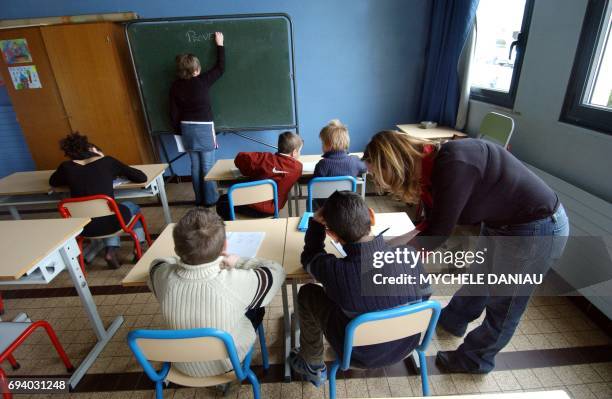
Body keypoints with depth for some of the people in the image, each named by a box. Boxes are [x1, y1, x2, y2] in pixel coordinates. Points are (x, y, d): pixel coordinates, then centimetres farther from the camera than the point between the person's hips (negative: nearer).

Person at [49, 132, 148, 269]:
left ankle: (111, 251, 22)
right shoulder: (107, 161, 1)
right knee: (132, 207, 31)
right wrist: (118, 173, 20)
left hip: (84, 227, 4)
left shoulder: (66, 167, 8)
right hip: (110, 221, -3)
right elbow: (141, 177, 4)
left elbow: (53, 182, 29)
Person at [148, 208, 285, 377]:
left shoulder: (164, 276, -29)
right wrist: (237, 262, -9)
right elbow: (276, 271, -17)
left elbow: (158, 262, -2)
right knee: (256, 308, 22)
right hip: (228, 361, -2)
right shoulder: (236, 283, -38)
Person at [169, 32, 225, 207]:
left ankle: (199, 199, 22)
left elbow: (174, 113, 5)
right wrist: (220, 44, 13)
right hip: (204, 127, -5)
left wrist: (179, 131, 18)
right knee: (208, 165, 3)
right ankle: (210, 199, 10)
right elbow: (220, 68, 2)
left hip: (187, 128, 5)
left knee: (195, 165, 12)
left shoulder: (175, 86, 1)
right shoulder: (202, 81, -11)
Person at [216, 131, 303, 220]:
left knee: (222, 202, 27)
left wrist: (250, 171, 13)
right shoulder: (297, 167, -9)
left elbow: (241, 158, -4)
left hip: (254, 207, -3)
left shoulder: (265, 158, -12)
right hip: (272, 209, 3)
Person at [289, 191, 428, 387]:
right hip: (408, 345, 4)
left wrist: (316, 221, -12)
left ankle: (312, 367, 29)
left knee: (307, 294, 9)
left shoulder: (335, 271, -34)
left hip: (364, 356, -3)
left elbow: (309, 257, -9)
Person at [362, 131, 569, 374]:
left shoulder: (452, 164, -32)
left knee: (504, 304, 13)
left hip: (537, 231, -8)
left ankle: (474, 361, 36)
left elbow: (436, 234, -26)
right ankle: (451, 320, 52)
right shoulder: (434, 165, -6)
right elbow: (434, 222, 5)